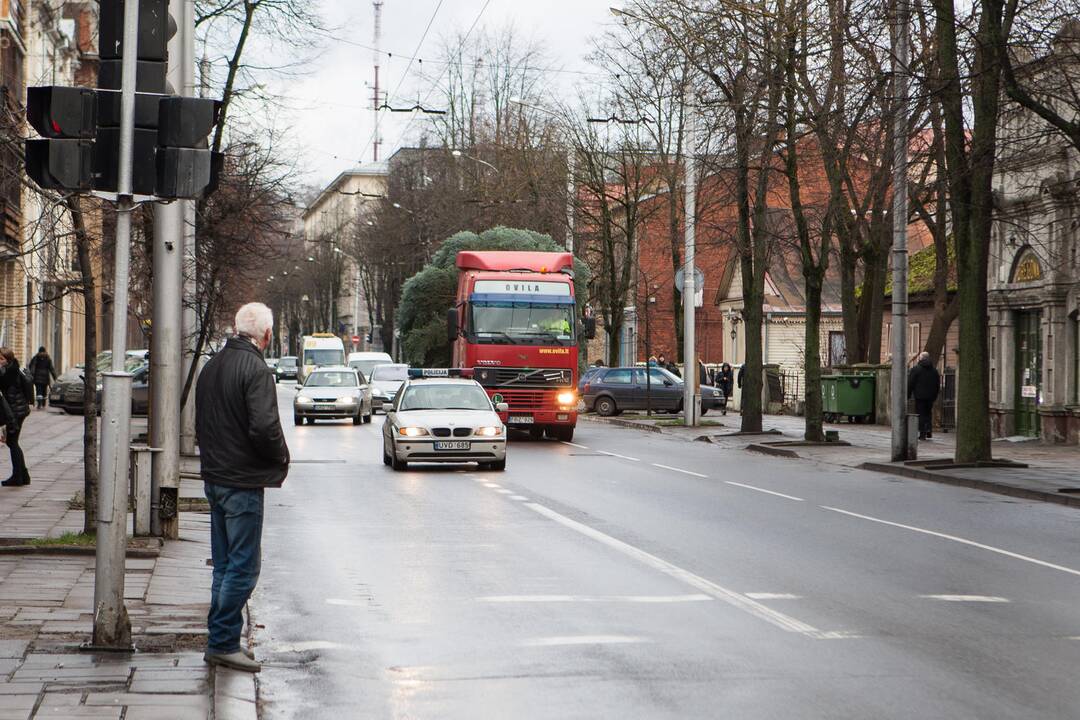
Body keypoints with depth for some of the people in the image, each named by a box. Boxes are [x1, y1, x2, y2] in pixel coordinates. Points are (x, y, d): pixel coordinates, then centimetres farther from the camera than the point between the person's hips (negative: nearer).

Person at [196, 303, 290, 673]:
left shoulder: (211, 365, 12)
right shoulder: (255, 369, -16)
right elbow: (264, 427, -23)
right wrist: (281, 459, -7)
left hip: (214, 476, 9)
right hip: (242, 481, -9)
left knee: (224, 565, 14)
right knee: (243, 566, -4)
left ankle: (221, 641, 17)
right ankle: (223, 642, -5)